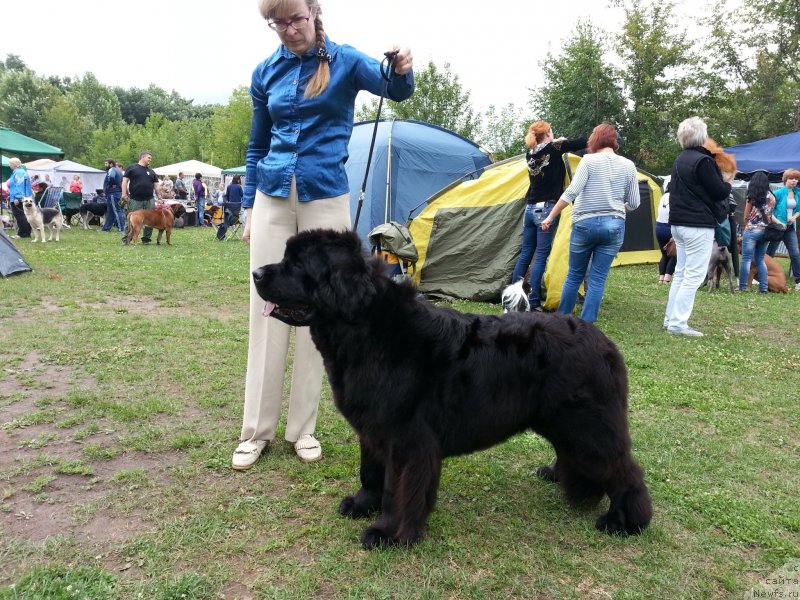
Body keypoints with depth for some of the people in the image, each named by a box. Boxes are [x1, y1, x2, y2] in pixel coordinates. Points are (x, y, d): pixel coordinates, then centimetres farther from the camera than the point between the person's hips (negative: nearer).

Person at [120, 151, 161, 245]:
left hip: (149, 200, 4)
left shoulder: (151, 171, 18)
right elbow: (125, 181, 1)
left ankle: (146, 239, 13)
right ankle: (126, 239, 6)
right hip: (134, 200, -4)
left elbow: (156, 185, 16)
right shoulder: (131, 167, 5)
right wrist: (124, 194, -9)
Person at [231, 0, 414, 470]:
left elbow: (396, 91, -16)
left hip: (325, 199, -2)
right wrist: (249, 206, 13)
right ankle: (257, 430, 12)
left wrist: (402, 70, -39)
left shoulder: (344, 60, 0)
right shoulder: (266, 73, 8)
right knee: (266, 310, 2)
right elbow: (257, 146, 15)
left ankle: (303, 428, 15)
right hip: (272, 198, 3)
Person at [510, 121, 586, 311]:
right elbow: (583, 142, -8)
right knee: (541, 256, -4)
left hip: (530, 209, 6)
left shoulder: (530, 154, 7)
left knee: (525, 253, 12)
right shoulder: (554, 149, -8)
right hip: (546, 209, -6)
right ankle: (533, 302, -4)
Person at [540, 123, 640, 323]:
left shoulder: (589, 160, -5)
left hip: (585, 224, -2)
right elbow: (633, 204, 6)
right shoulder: (628, 166, 5)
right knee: (597, 279, 5)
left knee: (574, 275, 12)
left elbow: (571, 192, -12)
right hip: (614, 226, 2)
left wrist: (550, 217, -7)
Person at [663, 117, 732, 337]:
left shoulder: (679, 160, 13)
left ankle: (670, 319, 16)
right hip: (698, 226, -9)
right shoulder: (703, 160, -15)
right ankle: (678, 323, -6)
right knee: (694, 275, -5)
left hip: (678, 223, 9)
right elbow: (718, 193, -12)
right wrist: (728, 180, 8)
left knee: (681, 272, 14)